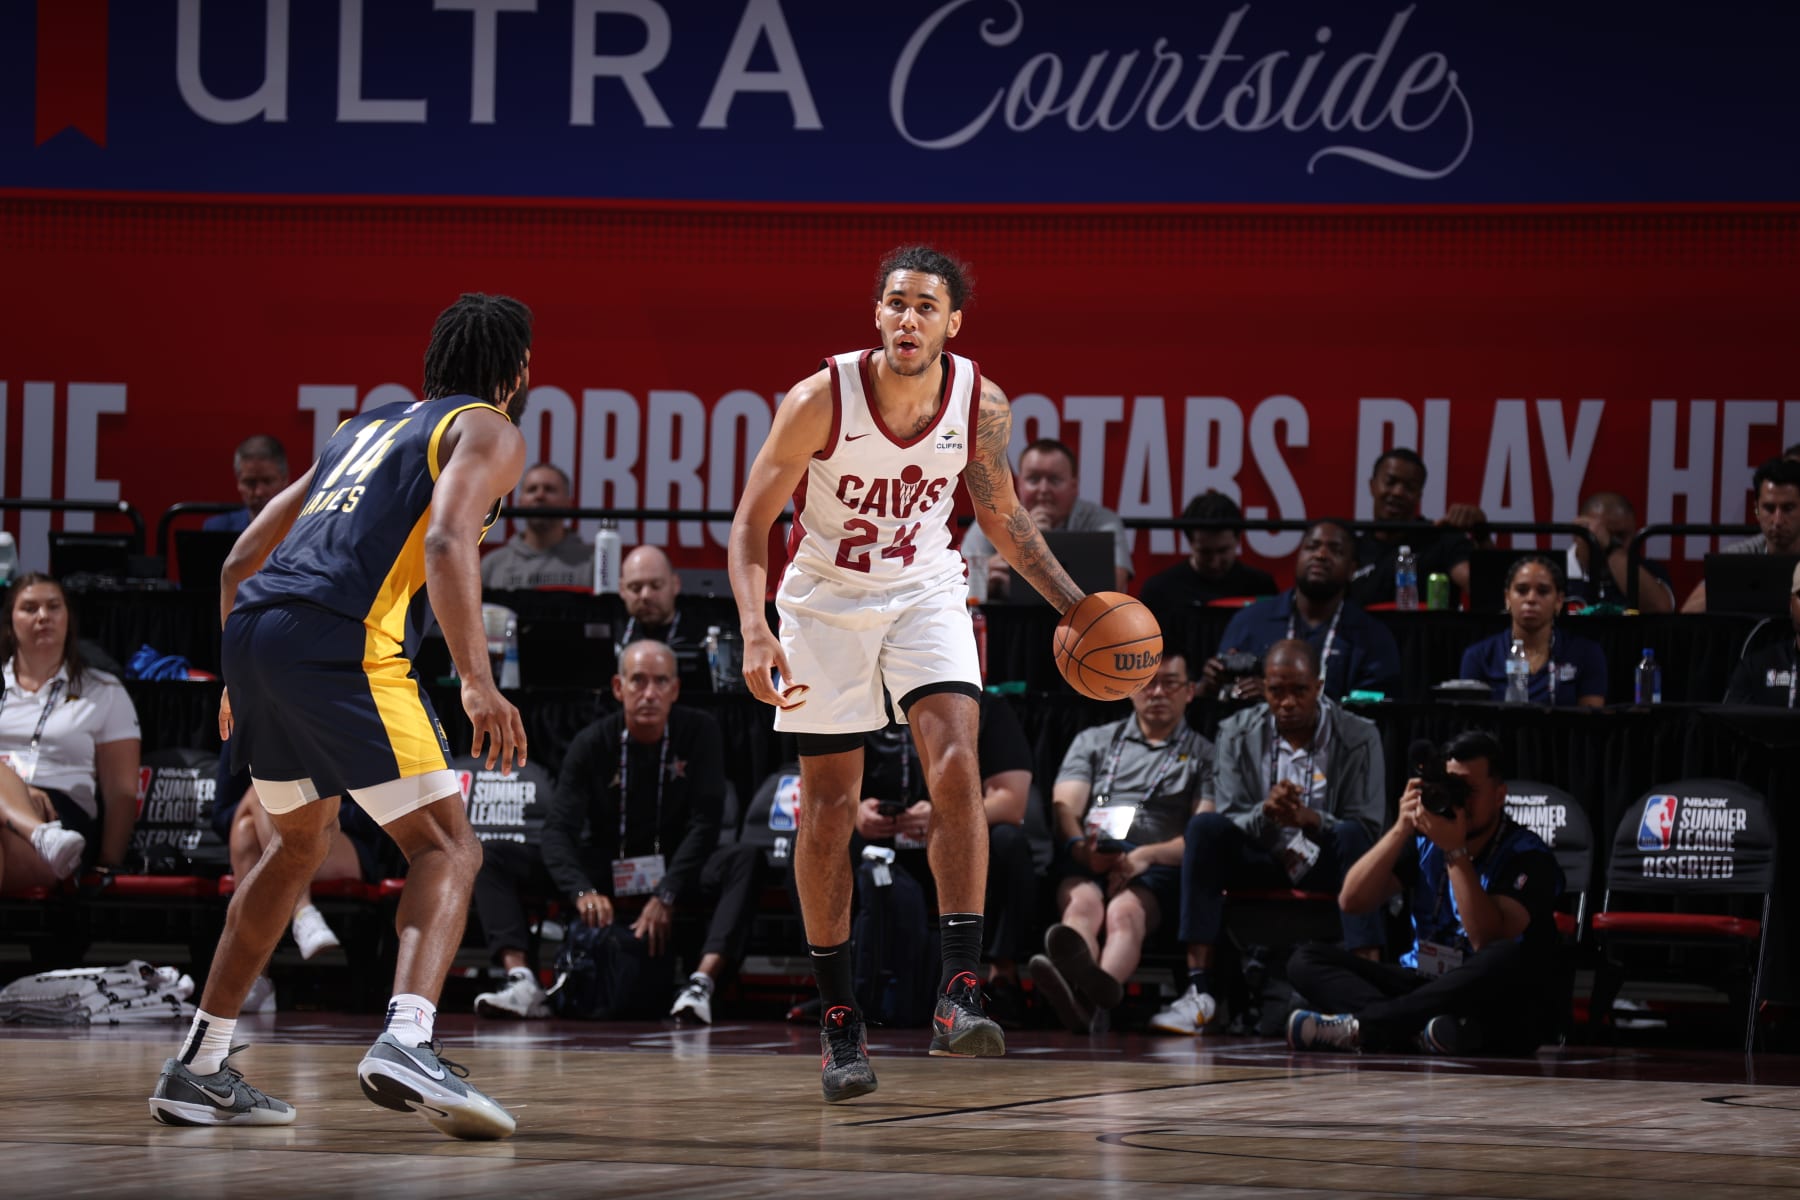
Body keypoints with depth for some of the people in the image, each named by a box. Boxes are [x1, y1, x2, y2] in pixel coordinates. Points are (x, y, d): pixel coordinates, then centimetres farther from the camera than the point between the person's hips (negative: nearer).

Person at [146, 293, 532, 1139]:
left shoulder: (364, 428, 31)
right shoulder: (486, 431, 8)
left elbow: (242, 560, 29)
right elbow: (447, 544, -13)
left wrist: (241, 684, 37)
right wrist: (477, 681, -20)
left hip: (252, 627, 8)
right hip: (342, 642, -8)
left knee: (301, 842, 26)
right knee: (446, 847, -4)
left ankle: (199, 1069, 24)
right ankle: (406, 1042, -29)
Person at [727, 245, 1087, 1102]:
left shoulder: (981, 404, -12)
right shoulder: (821, 400, -21)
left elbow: (1001, 515, 7)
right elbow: (752, 524, -15)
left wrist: (1073, 604, 1)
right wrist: (755, 631, -28)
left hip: (925, 592, 1)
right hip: (825, 601, -1)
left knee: (956, 767, -21)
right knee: (830, 811, 1)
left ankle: (958, 993, -23)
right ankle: (839, 1023, 12)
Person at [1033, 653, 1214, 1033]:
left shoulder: (1204, 755, 22)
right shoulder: (1093, 742, 28)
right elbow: (1064, 808, 13)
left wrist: (1148, 855, -13)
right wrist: (1081, 847, -13)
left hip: (1157, 866, -1)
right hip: (1086, 860, 1)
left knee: (1124, 912, -38)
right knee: (1082, 904, -37)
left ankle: (1103, 985, -74)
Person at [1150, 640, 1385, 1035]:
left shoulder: (1359, 738, -5)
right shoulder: (1237, 733, 1)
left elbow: (1369, 827, -11)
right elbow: (1226, 821, -3)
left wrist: (1311, 820, -31)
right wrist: (1265, 814, -27)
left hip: (1326, 867, -2)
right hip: (1260, 862, 2)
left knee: (1353, 836, -34)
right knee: (1204, 826, -26)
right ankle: (1199, 992, -34)